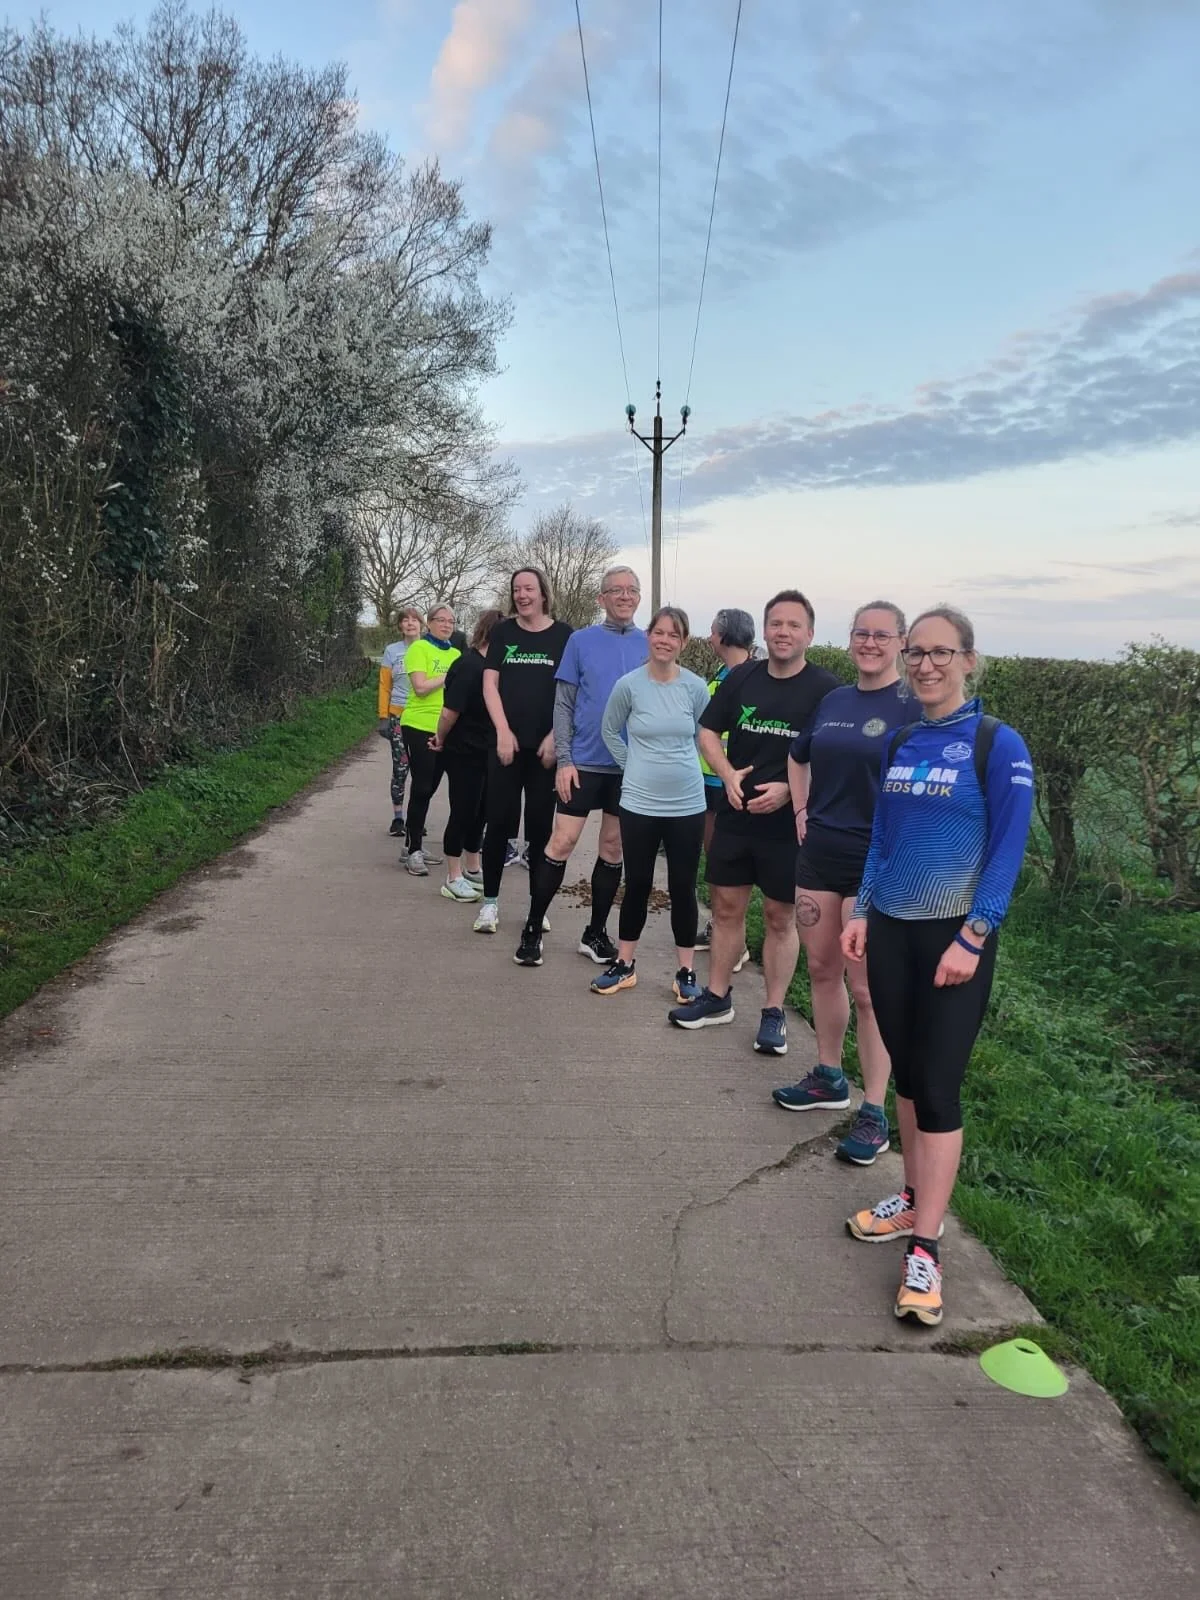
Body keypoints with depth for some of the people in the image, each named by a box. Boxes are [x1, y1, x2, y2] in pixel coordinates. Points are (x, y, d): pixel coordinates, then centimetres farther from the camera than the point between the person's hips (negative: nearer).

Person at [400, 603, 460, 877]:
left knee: (429, 788, 13)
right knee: (421, 789, -6)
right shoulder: (419, 648, -6)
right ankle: (414, 851, -1)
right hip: (420, 727, -6)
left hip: (446, 730, 6)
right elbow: (420, 687, -17)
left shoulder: (455, 654, 12)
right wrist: (449, 676, -12)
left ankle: (417, 847, 24)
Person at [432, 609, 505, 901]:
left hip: (484, 753, 9)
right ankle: (453, 879, 11)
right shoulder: (470, 666, -20)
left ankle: (472, 871, 30)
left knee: (478, 812, 16)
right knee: (463, 813, 0)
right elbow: (450, 712, -22)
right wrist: (441, 740, -7)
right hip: (463, 754, -9)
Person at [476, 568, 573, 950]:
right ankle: (490, 901, 16)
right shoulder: (503, 632, 7)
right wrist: (503, 731, -7)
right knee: (498, 822, 3)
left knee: (540, 826, 4)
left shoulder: (563, 635, 2)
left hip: (546, 746, -1)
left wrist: (555, 736, -9)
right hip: (507, 742, 1)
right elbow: (490, 685, 4)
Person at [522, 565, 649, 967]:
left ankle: (595, 933, 21)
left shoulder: (649, 646, 4)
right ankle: (533, 926, 9)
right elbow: (563, 705, 0)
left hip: (631, 765, 2)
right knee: (561, 844, -5)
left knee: (613, 850, 9)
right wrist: (564, 760, -8)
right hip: (585, 761, -2)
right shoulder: (581, 641, 0)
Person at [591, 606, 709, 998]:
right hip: (639, 803, -1)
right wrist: (635, 765, 3)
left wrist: (679, 763, 9)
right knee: (637, 885, 8)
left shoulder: (695, 687, -4)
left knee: (683, 888, 7)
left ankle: (686, 972, 18)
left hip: (688, 804, 1)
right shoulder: (629, 685, -7)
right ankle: (624, 965, 23)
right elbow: (610, 731, 8)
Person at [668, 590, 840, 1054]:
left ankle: (773, 1013, 19)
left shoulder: (824, 688, -9)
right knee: (726, 907, 13)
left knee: (781, 917, 7)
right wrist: (728, 774, -8)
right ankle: (717, 997, 28)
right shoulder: (742, 677, 3)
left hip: (788, 823, -4)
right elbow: (708, 731, 9)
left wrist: (789, 790, -21)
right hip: (735, 815, 4)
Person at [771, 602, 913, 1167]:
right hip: (819, 852, 7)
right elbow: (798, 757, 26)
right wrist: (801, 811, 15)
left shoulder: (913, 707, -9)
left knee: (866, 987, -3)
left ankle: (874, 1112, 8)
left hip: (876, 862, -6)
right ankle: (829, 1079, 32)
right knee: (822, 970, 15)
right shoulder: (833, 700, 10)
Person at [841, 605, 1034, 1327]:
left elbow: (1007, 851, -12)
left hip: (953, 938, -5)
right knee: (908, 1073, 14)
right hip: (891, 931, 5)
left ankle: (924, 1251, 4)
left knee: (939, 1086, -3)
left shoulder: (997, 744, -9)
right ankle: (916, 1200, 30)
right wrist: (863, 912, 8)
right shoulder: (899, 744, 8)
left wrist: (971, 939, -16)